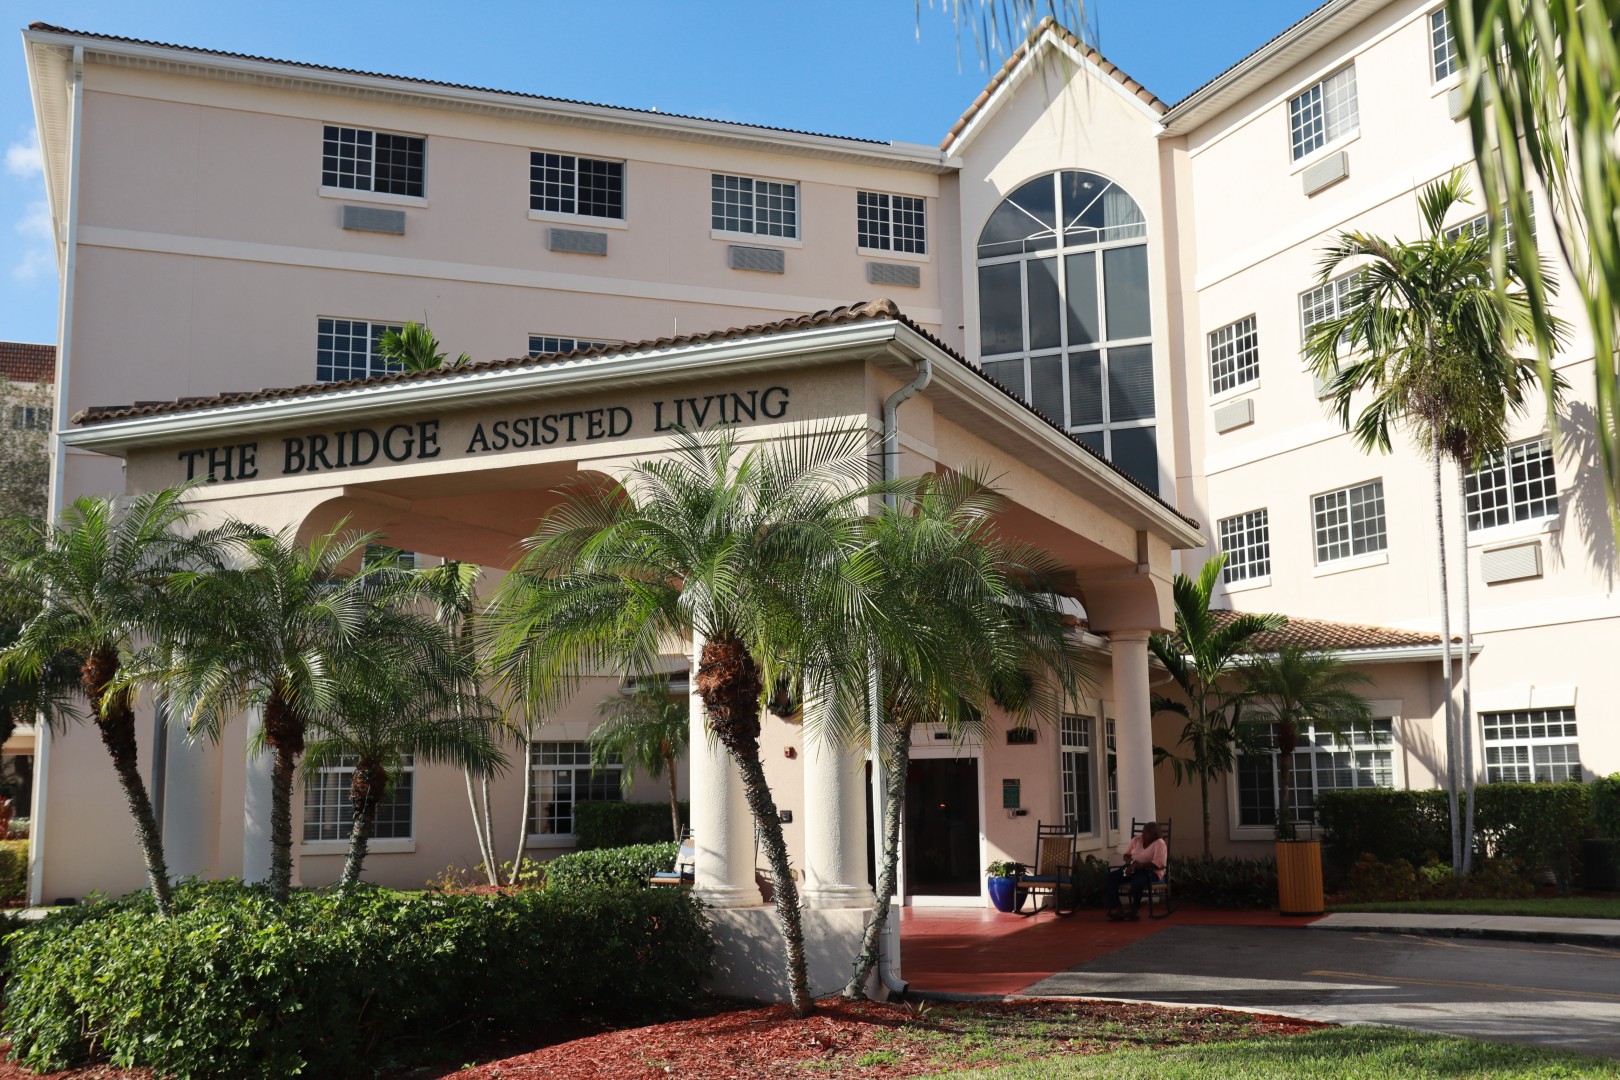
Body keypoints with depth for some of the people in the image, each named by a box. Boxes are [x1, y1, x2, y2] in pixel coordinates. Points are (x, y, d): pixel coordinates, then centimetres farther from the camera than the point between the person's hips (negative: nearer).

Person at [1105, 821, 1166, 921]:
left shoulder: (1159, 843, -10)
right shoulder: (1136, 839, 9)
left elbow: (1157, 863, -20)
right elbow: (1126, 854, 10)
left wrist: (1138, 866, -27)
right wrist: (1131, 862, -14)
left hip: (1151, 871, -6)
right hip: (1133, 869, 6)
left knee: (1137, 882, -39)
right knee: (1111, 877, -17)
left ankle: (1134, 910, -18)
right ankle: (1114, 909, -21)